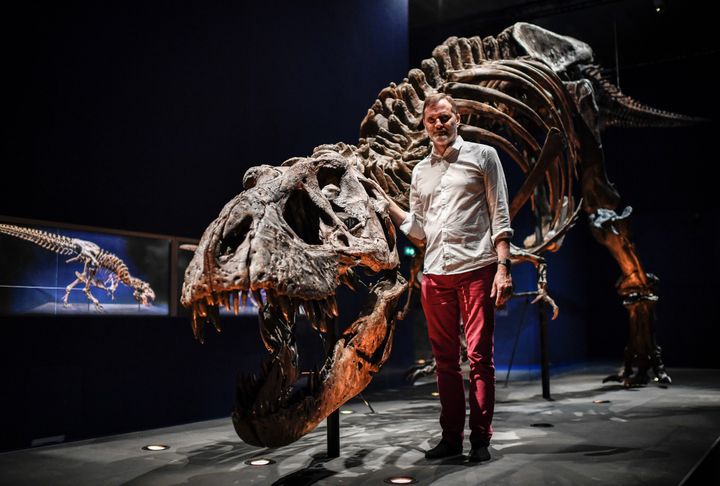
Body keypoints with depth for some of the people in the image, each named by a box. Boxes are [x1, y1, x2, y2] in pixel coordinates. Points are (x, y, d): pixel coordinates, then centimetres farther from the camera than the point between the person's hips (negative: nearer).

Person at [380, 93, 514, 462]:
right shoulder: (420, 172, 19)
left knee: (479, 356, -1)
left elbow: (499, 215, -1)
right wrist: (386, 203, 9)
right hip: (435, 274, 5)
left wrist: (502, 267, -10)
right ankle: (451, 436, 18)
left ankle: (480, 439, 8)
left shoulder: (482, 156, 6)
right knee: (445, 359, 9)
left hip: (476, 269, -4)